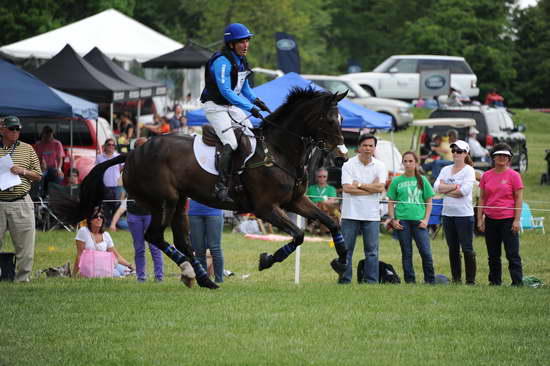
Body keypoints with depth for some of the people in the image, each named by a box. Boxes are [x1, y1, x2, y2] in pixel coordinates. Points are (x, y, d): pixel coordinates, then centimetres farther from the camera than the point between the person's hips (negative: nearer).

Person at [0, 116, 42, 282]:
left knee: (25, 245, 1)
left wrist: (23, 171, -6)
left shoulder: (27, 149, 11)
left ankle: (23, 278, 9)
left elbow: (38, 175, 12)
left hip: (21, 203, 1)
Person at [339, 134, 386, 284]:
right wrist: (371, 188, -10)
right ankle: (344, 280, 5)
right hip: (351, 214, -2)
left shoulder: (379, 166, 6)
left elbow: (380, 187, -8)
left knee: (372, 250, 2)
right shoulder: (348, 165, -1)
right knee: (346, 249, 0)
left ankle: (371, 281, 6)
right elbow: (347, 188, -13)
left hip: (372, 215, 2)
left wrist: (359, 184, -10)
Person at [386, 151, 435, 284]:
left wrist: (425, 219, 0)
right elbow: (391, 202, 10)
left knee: (426, 252, -8)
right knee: (406, 253, 4)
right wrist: (393, 219, -1)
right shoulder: (397, 181, 7)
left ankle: (430, 281, 0)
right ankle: (409, 281, 10)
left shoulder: (422, 180, 8)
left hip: (419, 220, 0)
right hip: (402, 221, 0)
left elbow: (429, 202, 10)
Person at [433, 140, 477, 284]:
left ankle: (471, 280, -4)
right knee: (453, 249, 10)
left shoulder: (468, 170, -4)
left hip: (464, 214, -6)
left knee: (467, 249, -6)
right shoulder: (446, 170, 13)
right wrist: (455, 187, -11)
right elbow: (437, 187, 0)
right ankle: (456, 279, 17)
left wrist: (446, 190, -7)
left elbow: (464, 191, -17)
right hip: (448, 213, 6)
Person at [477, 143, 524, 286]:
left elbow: (519, 199, -4)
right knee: (493, 255, 10)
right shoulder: (486, 176, 9)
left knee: (512, 254, -6)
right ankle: (494, 282, 18)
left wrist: (517, 220, -10)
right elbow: (482, 198, 12)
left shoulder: (513, 175, -3)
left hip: (508, 219, -4)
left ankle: (517, 283, -5)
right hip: (491, 219, 5)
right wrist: (480, 219, 7)